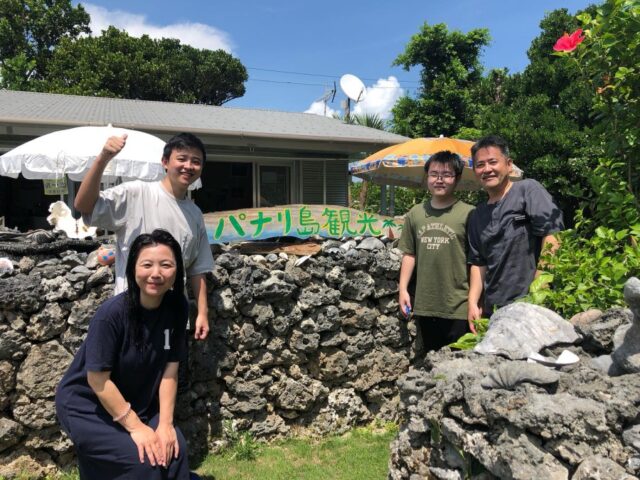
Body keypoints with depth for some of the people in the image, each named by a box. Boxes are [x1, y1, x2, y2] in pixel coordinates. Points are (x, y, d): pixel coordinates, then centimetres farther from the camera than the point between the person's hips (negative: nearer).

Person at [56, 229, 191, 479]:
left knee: (174, 450, -8)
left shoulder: (176, 308, -14)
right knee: (142, 459, -17)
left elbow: (169, 370, -9)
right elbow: (98, 379, -23)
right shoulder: (112, 314, -28)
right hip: (87, 406, -5)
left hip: (137, 402, 5)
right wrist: (135, 427, -19)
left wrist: (165, 423, -12)